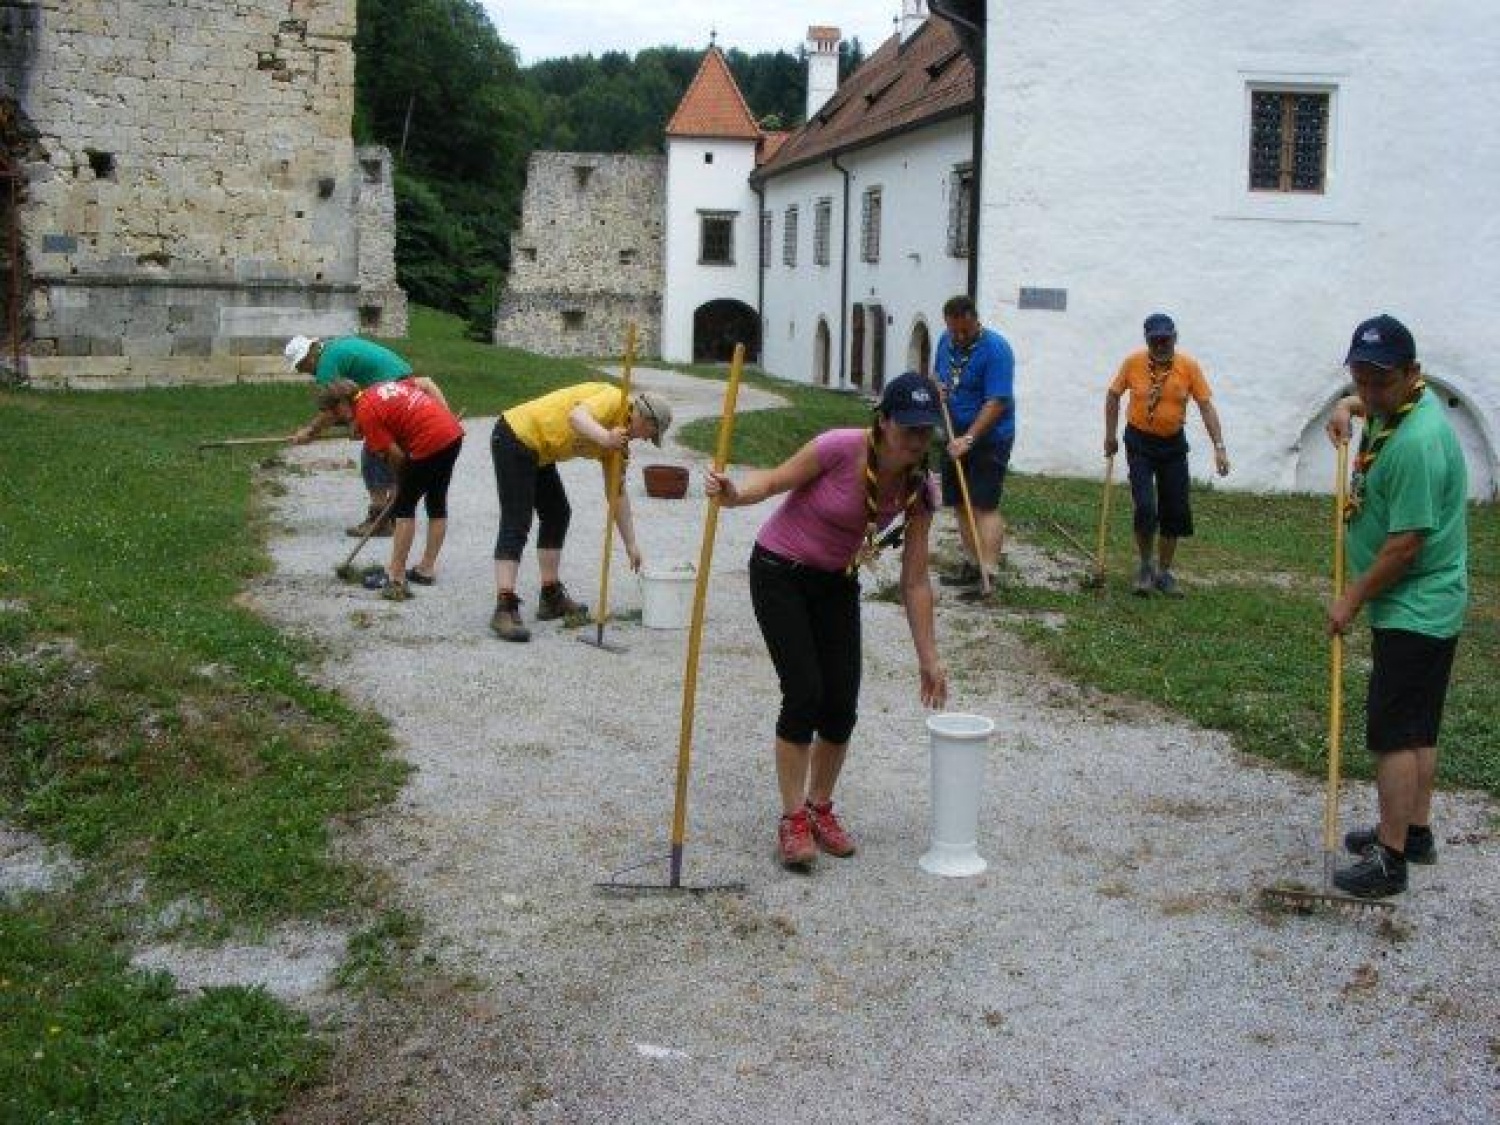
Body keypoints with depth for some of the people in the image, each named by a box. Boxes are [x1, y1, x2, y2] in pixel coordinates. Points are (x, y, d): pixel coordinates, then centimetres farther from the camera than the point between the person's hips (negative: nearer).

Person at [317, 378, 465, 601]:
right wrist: (447, 414, 17)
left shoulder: (365, 413, -7)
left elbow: (396, 454, -7)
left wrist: (400, 483, 10)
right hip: (454, 433, 9)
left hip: (430, 444, -9)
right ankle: (427, 568, 28)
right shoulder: (380, 388, 17)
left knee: (404, 507, 3)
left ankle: (397, 577, 4)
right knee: (437, 502, 18)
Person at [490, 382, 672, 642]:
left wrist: (631, 545, 16)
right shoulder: (615, 399, -13)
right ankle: (504, 609, -21)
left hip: (537, 452, 10)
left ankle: (551, 597, 20)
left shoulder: (618, 436, 12)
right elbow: (576, 416, -33)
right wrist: (604, 438, -52)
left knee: (557, 514, 14)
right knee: (516, 524, -15)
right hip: (515, 437, -10)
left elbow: (618, 492, 16)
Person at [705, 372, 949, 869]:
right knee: (805, 693, -13)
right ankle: (793, 819, 0)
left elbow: (914, 581, -7)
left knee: (842, 703, -2)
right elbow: (775, 479, -17)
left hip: (837, 582, 5)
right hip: (781, 572, -4)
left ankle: (821, 808, 20)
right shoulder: (840, 449, -28)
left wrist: (928, 657, -5)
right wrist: (735, 493, -40)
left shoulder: (919, 491, -13)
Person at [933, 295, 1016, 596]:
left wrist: (968, 439, -27)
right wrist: (937, 387, -2)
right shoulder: (946, 341, 5)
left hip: (989, 439, -7)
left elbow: (997, 402, -22)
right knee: (960, 504, 12)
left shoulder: (995, 349, -18)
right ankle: (972, 563, 23)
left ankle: (989, 574, -14)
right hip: (955, 437, 8)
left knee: (985, 505, -12)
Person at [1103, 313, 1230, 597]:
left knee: (1175, 511, 5)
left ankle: (1164, 572, 22)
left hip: (1173, 445, 2)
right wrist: (1110, 435, 7)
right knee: (1145, 508, -12)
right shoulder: (1133, 362, -9)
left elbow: (1206, 407, -8)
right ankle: (1145, 567, 10)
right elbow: (1113, 395, 6)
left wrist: (1219, 447, -14)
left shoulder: (1189, 366, -9)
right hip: (1139, 443, -2)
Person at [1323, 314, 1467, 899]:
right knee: (1418, 729, 18)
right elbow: (1366, 400, 32)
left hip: (1412, 610, -10)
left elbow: (1406, 544, -25)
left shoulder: (1416, 443, -26)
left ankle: (1390, 860, -3)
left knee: (1395, 734, -7)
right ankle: (1415, 832, 30)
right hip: (1420, 608, 10)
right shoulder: (1406, 403, 4)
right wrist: (1347, 406, 12)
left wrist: (1353, 600, -15)